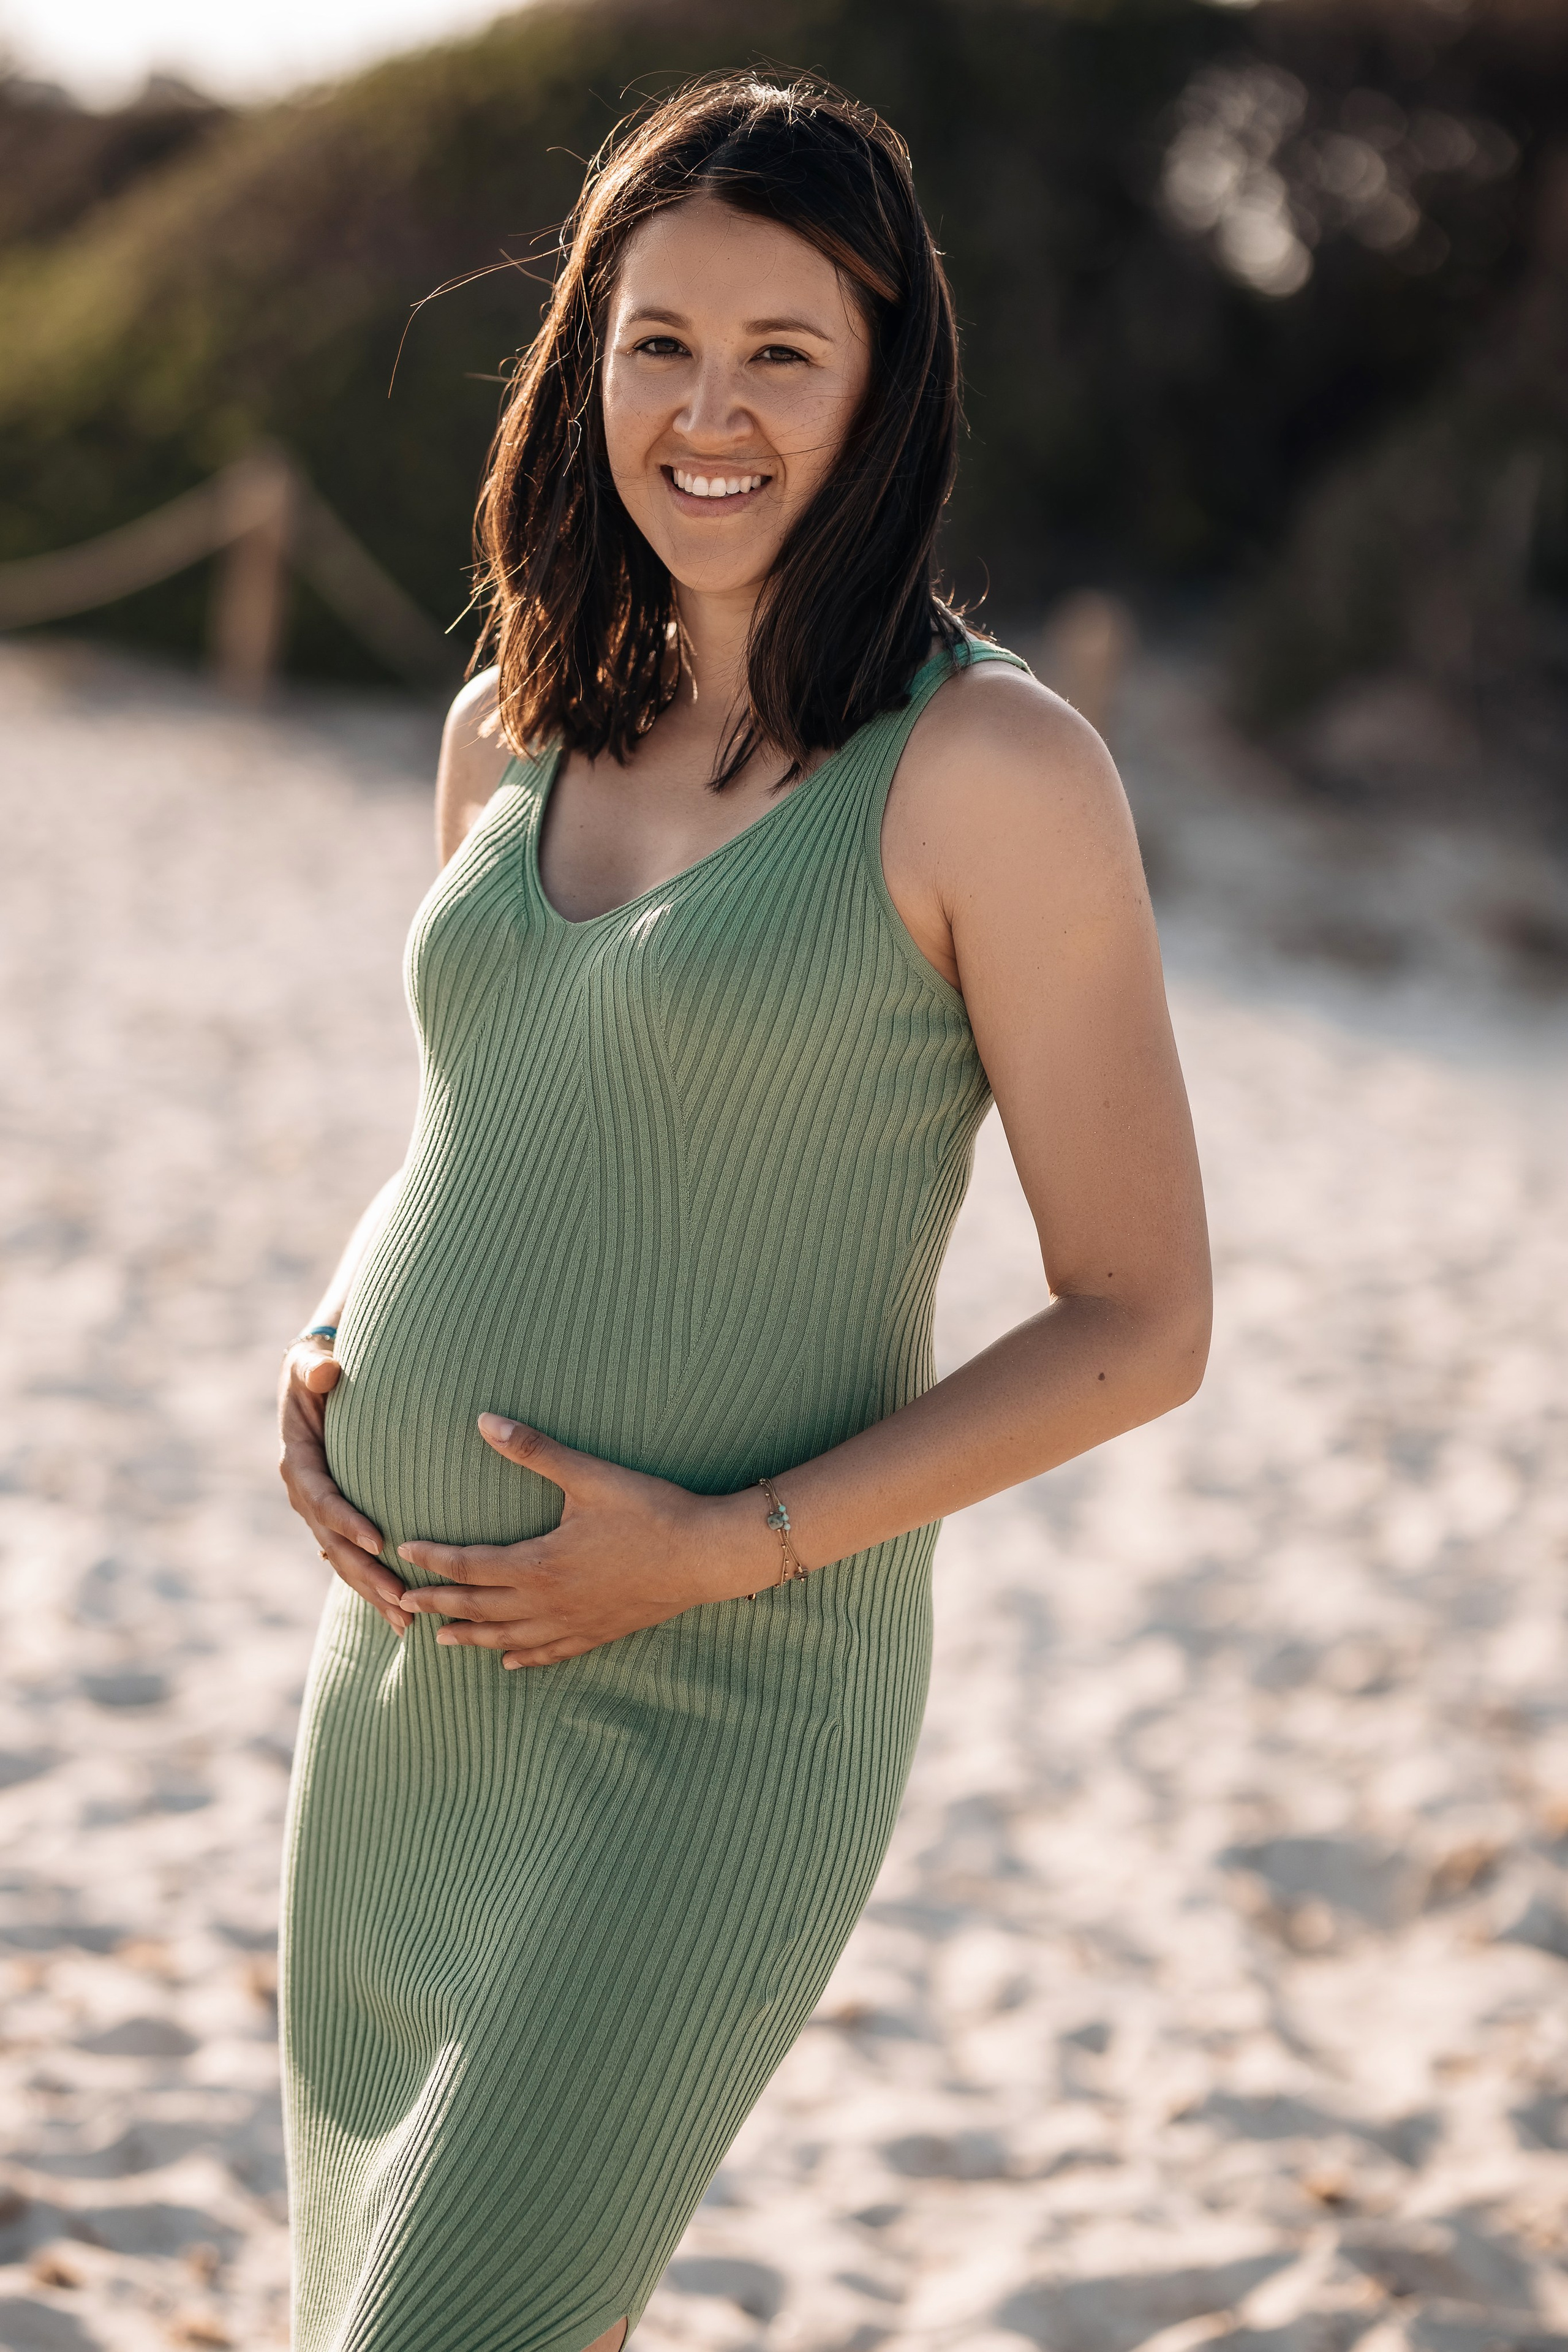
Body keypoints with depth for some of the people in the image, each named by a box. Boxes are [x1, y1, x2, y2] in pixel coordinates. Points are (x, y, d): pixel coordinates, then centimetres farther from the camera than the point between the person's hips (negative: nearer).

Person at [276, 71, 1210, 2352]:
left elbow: (1139, 1326, -9)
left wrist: (727, 1544, -16)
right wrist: (329, 1357, 2)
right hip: (402, 1688, 7)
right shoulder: (510, 731, 8)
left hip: (714, 1720, -6)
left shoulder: (991, 766, -10)